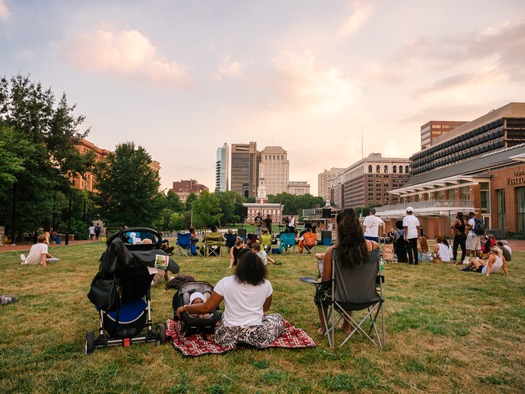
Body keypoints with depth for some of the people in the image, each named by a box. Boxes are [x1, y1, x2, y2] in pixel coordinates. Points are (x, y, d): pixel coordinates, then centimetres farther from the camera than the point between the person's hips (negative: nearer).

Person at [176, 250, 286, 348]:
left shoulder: (226, 282, -11)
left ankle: (236, 340, 12)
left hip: (227, 336, 2)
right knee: (278, 318, 25)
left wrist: (184, 308, 9)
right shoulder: (266, 285, -6)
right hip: (256, 336, -2)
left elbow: (206, 308, -6)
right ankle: (253, 339, 8)